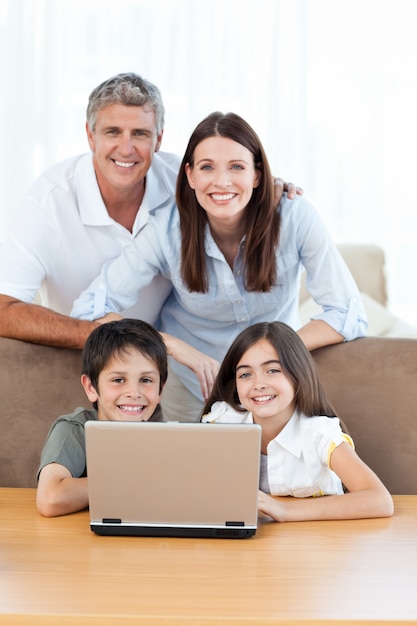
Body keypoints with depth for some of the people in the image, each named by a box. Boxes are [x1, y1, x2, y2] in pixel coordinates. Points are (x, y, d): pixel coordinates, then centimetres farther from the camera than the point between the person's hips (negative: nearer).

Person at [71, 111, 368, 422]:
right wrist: (189, 355, -31)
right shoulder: (167, 230, -21)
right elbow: (90, 310, -23)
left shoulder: (295, 216, -22)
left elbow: (348, 316, -19)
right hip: (192, 387, 0)